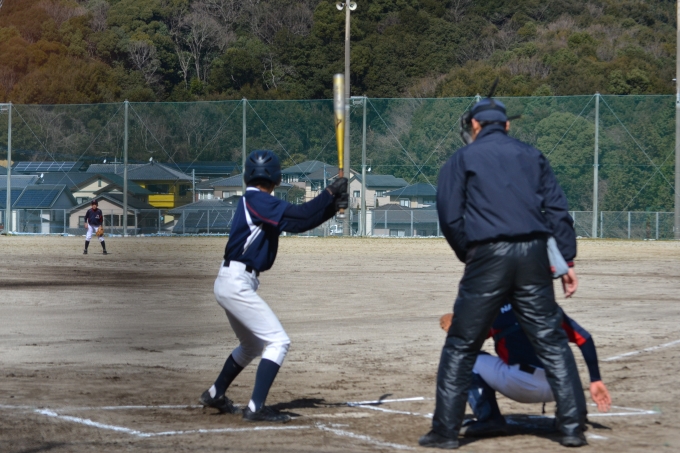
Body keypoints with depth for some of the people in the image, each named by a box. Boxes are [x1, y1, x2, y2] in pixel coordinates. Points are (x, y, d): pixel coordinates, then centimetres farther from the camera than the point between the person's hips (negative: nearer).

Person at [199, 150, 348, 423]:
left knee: (252, 345, 26)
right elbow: (296, 218, -24)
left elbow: (298, 221, 11)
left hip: (230, 284, 10)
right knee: (278, 341, -12)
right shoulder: (256, 201, -13)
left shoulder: (255, 201, 15)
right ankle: (256, 408, -17)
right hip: (237, 284, -10)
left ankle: (215, 395, 36)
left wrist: (332, 206, 0)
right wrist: (329, 194, -16)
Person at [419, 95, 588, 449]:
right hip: (534, 255, 3)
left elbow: (450, 217, 1)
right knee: (552, 342, 8)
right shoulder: (532, 156, 17)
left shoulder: (462, 159, 8)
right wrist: (567, 260, 9)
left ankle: (445, 430, 3)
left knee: (461, 346, 4)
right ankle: (572, 426, 6)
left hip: (488, 257, -3)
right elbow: (557, 210, 10)